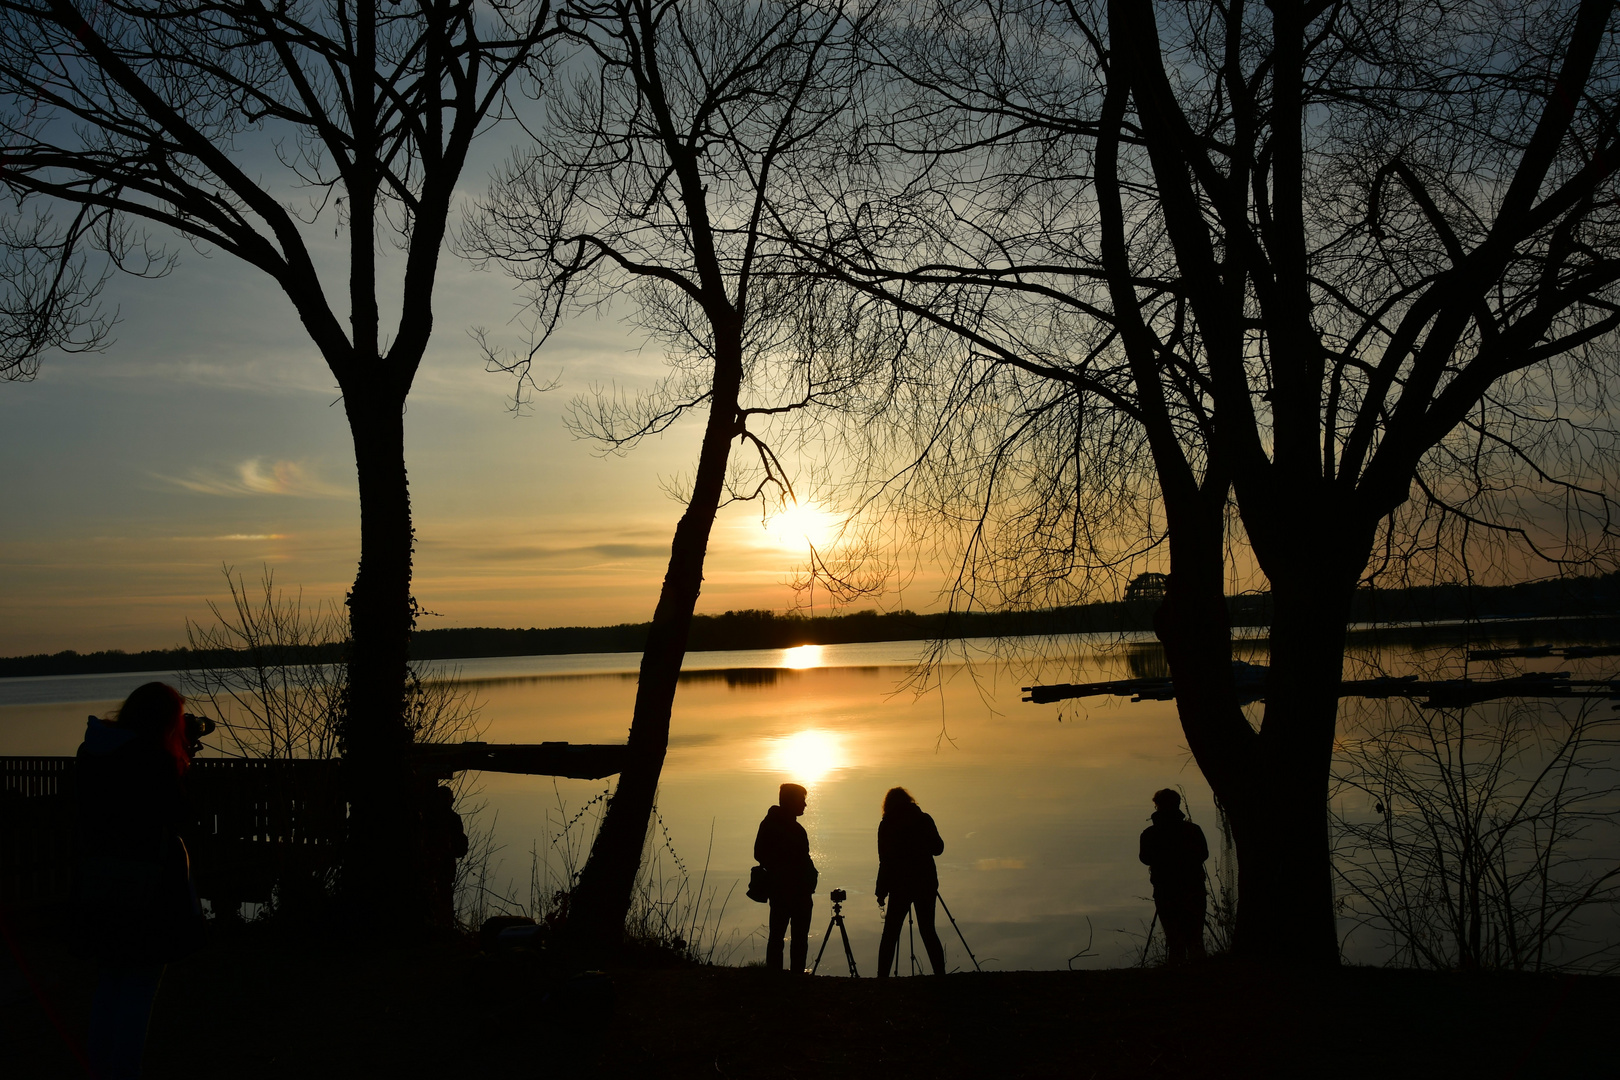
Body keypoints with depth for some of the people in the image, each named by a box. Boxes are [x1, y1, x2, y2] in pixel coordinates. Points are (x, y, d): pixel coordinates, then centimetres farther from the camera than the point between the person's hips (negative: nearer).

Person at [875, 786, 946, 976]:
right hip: (926, 882, 2)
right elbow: (938, 848, 9)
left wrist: (881, 891, -3)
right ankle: (940, 973, 7)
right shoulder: (924, 820, 1)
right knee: (928, 930, 12)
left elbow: (885, 860, -8)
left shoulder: (886, 825, -5)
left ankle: (882, 976, -3)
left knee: (890, 934, 3)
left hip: (899, 885, -2)